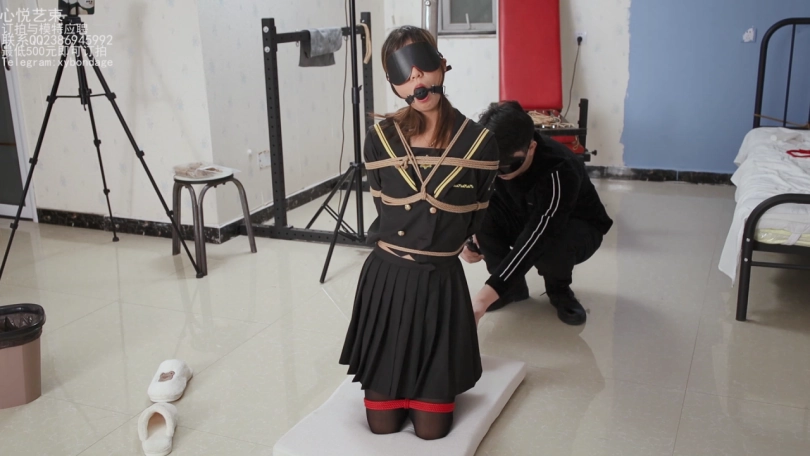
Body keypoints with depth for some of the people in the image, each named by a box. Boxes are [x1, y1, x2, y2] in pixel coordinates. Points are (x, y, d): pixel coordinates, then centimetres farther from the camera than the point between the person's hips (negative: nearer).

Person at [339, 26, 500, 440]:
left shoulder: (479, 142, -9)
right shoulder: (380, 139, -7)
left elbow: (476, 217, 7)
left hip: (441, 283, -1)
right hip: (386, 280, 1)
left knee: (431, 430, 6)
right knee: (382, 424, 9)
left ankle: (436, 386, 39)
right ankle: (388, 387, 42)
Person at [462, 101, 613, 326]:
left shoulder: (560, 172, -39)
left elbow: (535, 239, -46)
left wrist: (487, 294, -53)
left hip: (579, 228, -4)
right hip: (524, 218, 4)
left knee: (553, 244, -40)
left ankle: (559, 290, -3)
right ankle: (512, 286, -4)